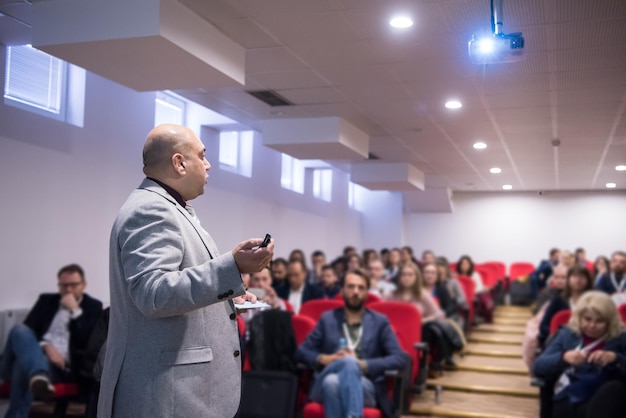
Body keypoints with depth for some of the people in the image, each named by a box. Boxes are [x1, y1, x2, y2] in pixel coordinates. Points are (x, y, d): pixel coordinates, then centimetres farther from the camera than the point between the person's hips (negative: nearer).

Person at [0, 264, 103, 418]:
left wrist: (75, 311, -7)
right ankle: (38, 376, -56)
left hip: (59, 366, -3)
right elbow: (28, 331, 8)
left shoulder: (93, 307, 12)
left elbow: (88, 342, -2)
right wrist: (46, 347, -12)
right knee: (19, 330, -31)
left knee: (23, 365, -37)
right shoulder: (46, 300, 22)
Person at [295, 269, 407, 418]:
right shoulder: (327, 319, 18)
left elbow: (399, 359, 2)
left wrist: (361, 364, -9)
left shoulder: (380, 322, 14)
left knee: (350, 363, -36)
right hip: (326, 383, 1)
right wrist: (325, 359, -7)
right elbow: (301, 352, 14)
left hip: (366, 386, -1)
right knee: (332, 381, -37)